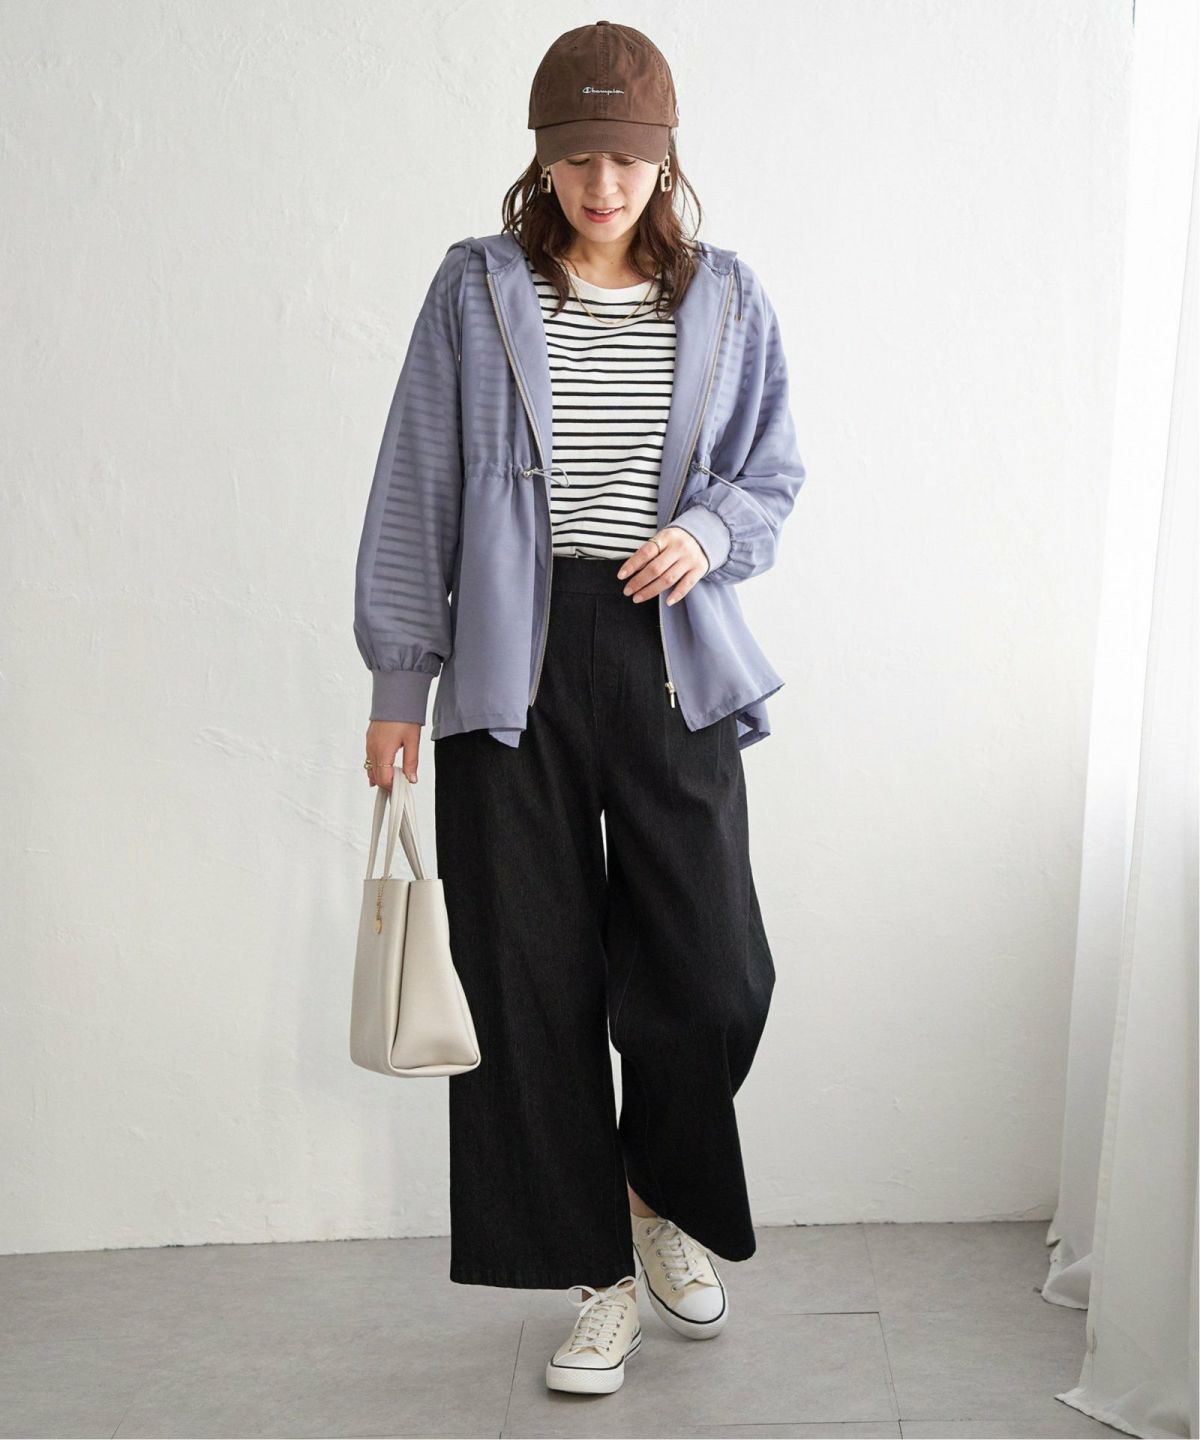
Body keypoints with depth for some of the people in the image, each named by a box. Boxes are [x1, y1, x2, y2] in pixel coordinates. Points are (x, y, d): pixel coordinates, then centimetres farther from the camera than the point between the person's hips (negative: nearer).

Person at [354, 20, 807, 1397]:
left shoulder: (726, 299, 8)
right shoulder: (476, 290, 3)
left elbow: (772, 472, 15)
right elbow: (418, 488, 3)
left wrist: (709, 529, -8)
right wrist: (400, 675, 0)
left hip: (670, 660, 1)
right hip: (517, 665, -1)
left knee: (712, 971, -3)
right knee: (533, 976, 3)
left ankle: (663, 1192, 29)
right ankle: (599, 1273, 20)